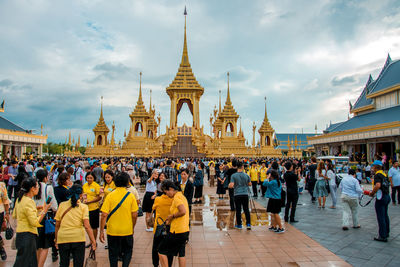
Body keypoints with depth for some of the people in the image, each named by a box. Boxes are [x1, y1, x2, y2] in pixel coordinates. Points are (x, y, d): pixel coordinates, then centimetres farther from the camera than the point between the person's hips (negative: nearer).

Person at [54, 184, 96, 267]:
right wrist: (93, 241, -6)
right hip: (78, 238, -2)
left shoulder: (62, 205, 4)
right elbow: (87, 226, -10)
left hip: (62, 238, 2)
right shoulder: (83, 207, -3)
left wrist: (56, 239, 20)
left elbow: (57, 225, 8)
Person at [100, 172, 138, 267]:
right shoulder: (130, 196, -8)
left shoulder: (110, 196, -9)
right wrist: (133, 227, 9)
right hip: (127, 231, 0)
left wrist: (101, 231, -4)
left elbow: (104, 215, -11)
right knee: (127, 252, 19)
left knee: (113, 254, 16)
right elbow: (135, 215, -7)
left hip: (112, 231, 0)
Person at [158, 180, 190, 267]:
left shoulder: (176, 198, -16)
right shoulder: (181, 196, 13)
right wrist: (170, 219, 10)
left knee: (161, 251, 3)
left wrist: (172, 216, -13)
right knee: (181, 254, 17)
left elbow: (183, 211, -28)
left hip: (177, 231, -9)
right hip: (185, 230, 9)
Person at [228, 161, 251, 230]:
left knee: (238, 210, 6)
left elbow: (231, 186, -13)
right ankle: (248, 224, 10)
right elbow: (250, 184, 11)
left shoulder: (233, 175, -7)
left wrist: (229, 185, 9)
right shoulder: (246, 175, 0)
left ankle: (239, 225, 14)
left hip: (237, 194, -2)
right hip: (245, 194, 2)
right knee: (246, 209, 11)